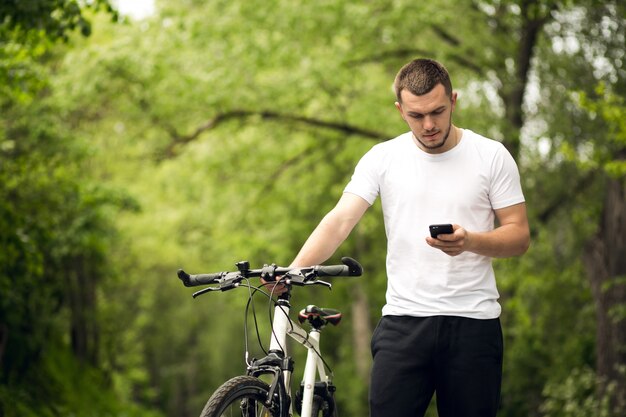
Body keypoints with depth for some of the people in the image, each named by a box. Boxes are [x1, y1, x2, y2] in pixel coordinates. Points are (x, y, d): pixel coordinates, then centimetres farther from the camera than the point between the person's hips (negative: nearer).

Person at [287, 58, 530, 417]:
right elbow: (340, 220, -5)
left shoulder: (492, 156, 1)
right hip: (404, 320, 1)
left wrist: (470, 241, -19)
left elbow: (519, 236, 2)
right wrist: (293, 270, -22)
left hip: (473, 323, 0)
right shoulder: (382, 158, 4)